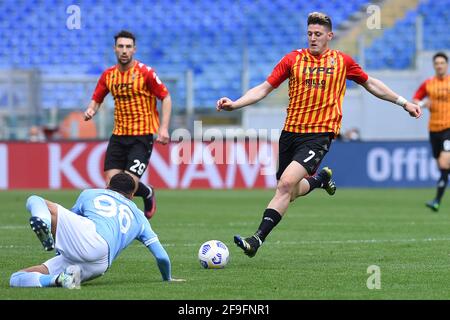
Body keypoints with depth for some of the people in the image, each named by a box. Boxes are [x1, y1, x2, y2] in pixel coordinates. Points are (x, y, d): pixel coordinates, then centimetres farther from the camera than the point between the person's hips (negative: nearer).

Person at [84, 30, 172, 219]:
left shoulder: (145, 73, -9)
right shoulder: (108, 75, 6)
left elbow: (166, 97, -4)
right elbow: (97, 99, 15)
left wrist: (163, 128, -13)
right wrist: (91, 110, -9)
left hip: (142, 135, -5)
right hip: (118, 135, 5)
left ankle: (148, 193, 22)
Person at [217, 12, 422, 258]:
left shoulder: (342, 61, 6)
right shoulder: (293, 59, 6)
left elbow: (370, 83, 21)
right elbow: (264, 88, 4)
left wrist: (403, 102, 22)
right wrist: (234, 104, -10)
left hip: (319, 134, -3)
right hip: (290, 132, 3)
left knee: (286, 184, -21)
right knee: (289, 192, 10)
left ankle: (257, 239, -21)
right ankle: (321, 178, 42)